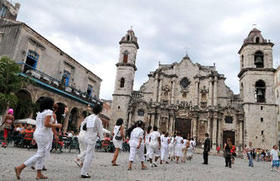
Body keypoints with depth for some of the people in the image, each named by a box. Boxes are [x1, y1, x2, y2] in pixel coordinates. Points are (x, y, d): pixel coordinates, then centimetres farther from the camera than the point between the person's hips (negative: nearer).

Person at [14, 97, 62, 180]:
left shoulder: (39, 113, 14)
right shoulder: (49, 112, -10)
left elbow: (37, 126, 14)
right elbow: (46, 124, -20)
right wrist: (56, 125, -9)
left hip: (37, 134, 9)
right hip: (45, 135, -9)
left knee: (41, 154, 13)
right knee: (40, 155, -4)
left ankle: (39, 174, 16)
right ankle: (19, 168, -8)